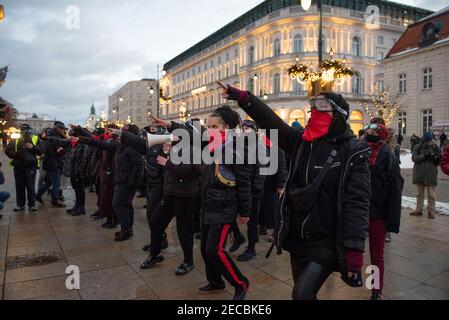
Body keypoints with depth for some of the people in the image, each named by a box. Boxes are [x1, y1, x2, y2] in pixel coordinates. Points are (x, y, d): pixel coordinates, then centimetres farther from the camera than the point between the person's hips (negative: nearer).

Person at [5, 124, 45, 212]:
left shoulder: (36, 139, 6)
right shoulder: (15, 141, 11)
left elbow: (42, 150, -2)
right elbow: (7, 150, 7)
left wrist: (33, 147, -17)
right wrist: (15, 154, -10)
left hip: (30, 166, -3)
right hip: (18, 166, 3)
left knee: (30, 186, -2)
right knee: (19, 186, 8)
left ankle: (32, 205, 5)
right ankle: (20, 205, 17)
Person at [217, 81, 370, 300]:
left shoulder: (353, 152, -11)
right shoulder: (302, 141, 5)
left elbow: (357, 203, -15)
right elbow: (271, 122, -4)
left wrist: (355, 250, -20)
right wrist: (243, 98, -16)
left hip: (327, 243, -6)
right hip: (298, 239, 6)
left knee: (302, 294, -16)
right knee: (304, 293, 18)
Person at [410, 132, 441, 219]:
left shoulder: (436, 148, 0)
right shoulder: (418, 147, -3)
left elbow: (439, 162, 4)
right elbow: (414, 158, -13)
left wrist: (437, 159, -19)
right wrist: (425, 155, -23)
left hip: (431, 175, 0)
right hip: (419, 174, 1)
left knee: (431, 194, 3)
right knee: (420, 193, 12)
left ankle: (431, 211, 14)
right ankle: (419, 210, 22)